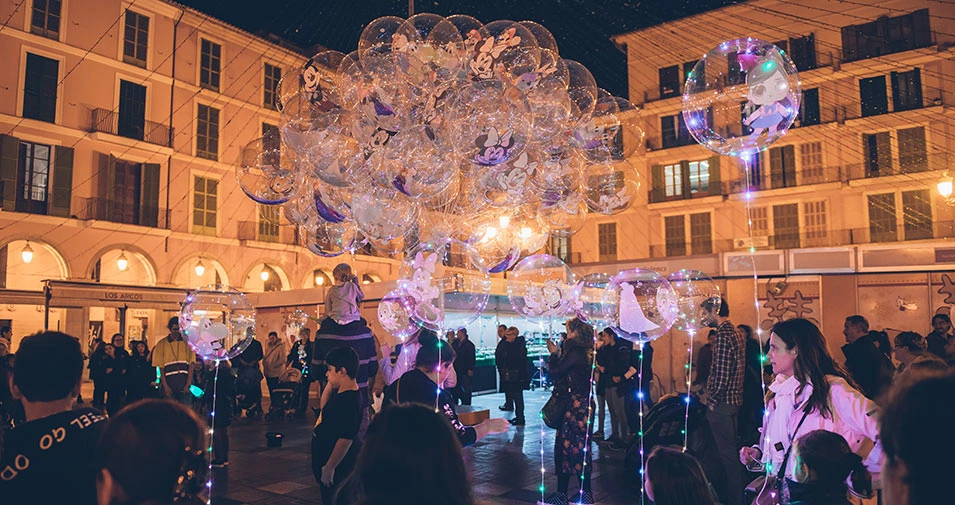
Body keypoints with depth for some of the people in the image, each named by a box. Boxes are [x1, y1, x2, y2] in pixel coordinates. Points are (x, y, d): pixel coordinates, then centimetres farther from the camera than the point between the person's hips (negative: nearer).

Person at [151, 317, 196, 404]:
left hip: (185, 384, 0)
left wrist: (188, 384, -7)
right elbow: (161, 367, 4)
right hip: (169, 384, 0)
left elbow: (192, 364, 2)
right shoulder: (162, 344, 6)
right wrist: (165, 386, -6)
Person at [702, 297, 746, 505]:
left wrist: (712, 401, -13)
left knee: (726, 453, -1)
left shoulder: (723, 336, -21)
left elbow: (721, 376, -24)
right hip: (735, 400, 10)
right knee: (731, 449, 19)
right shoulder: (737, 333, 11)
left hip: (722, 402, -10)